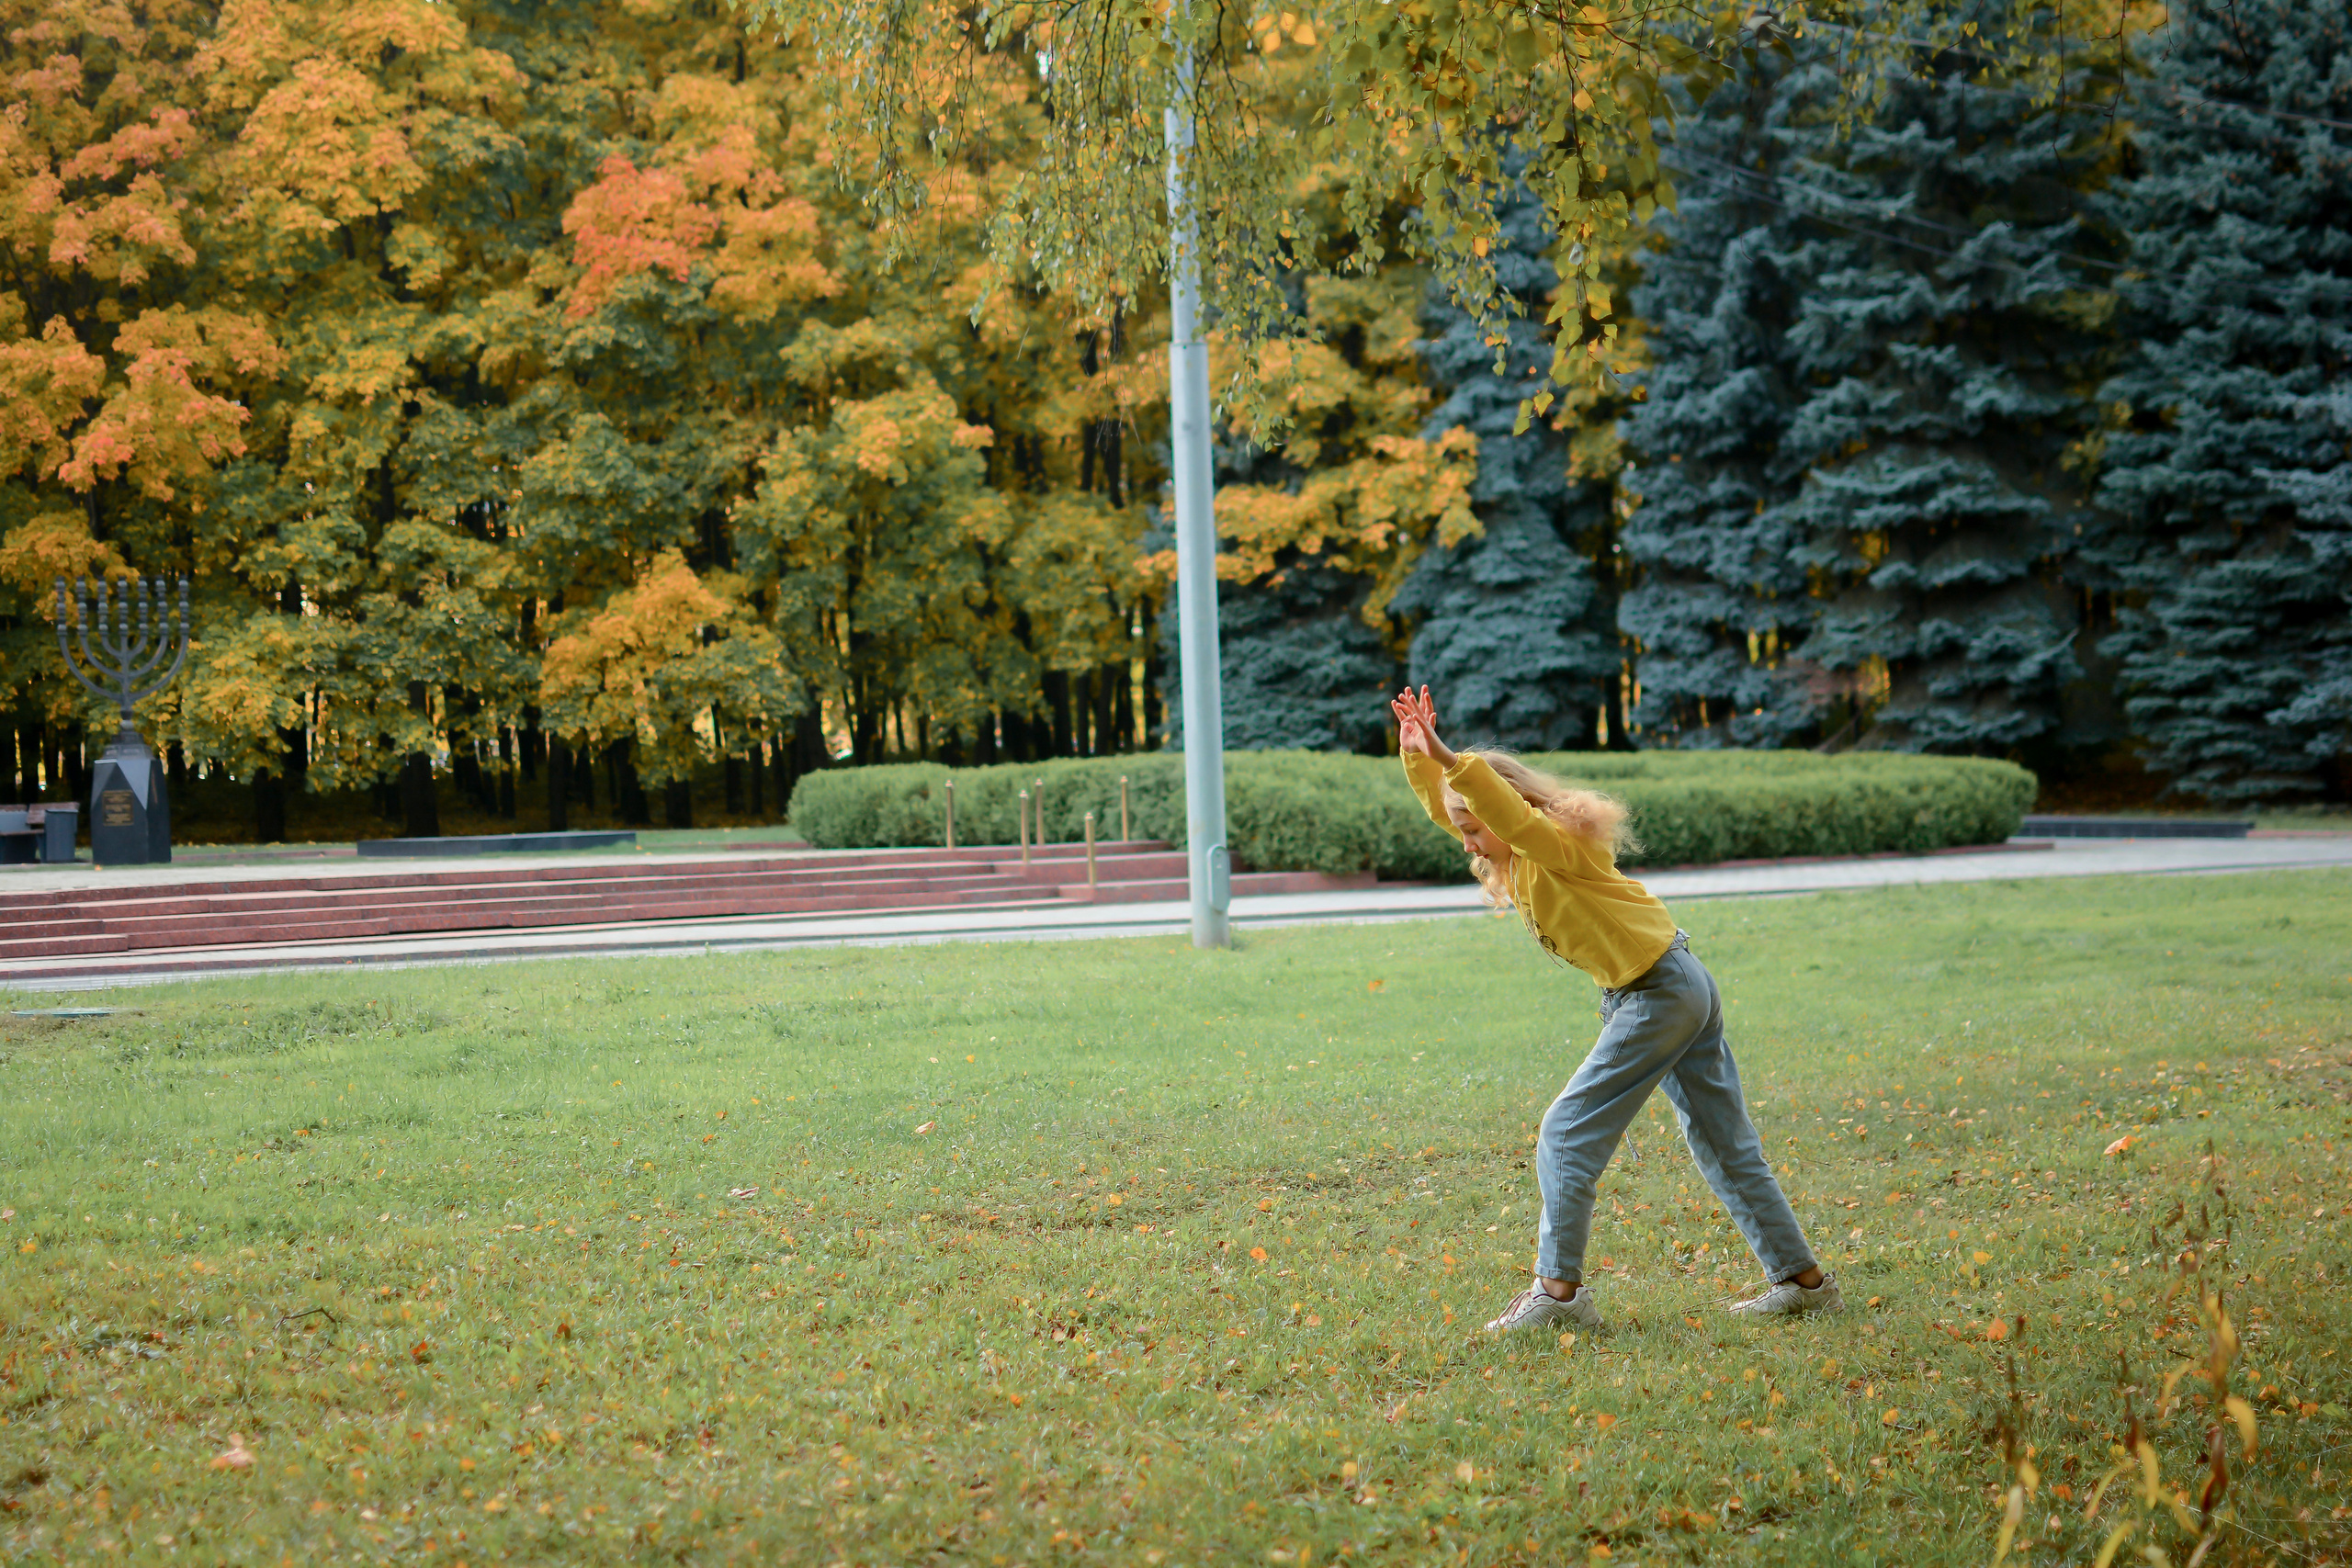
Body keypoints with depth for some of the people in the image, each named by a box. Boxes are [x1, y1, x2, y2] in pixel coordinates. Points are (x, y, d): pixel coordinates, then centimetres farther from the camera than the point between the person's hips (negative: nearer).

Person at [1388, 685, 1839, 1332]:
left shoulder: (1556, 843, -17)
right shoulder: (1517, 858, 9)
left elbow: (1507, 810, -39)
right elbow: (1444, 806, 15)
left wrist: (1448, 758, -48)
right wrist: (1416, 753, 0)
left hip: (1659, 994, -10)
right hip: (1687, 988, 10)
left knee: (1568, 1133, -6)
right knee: (1725, 1145, 13)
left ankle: (1559, 1287, -3)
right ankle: (1803, 1279, 18)